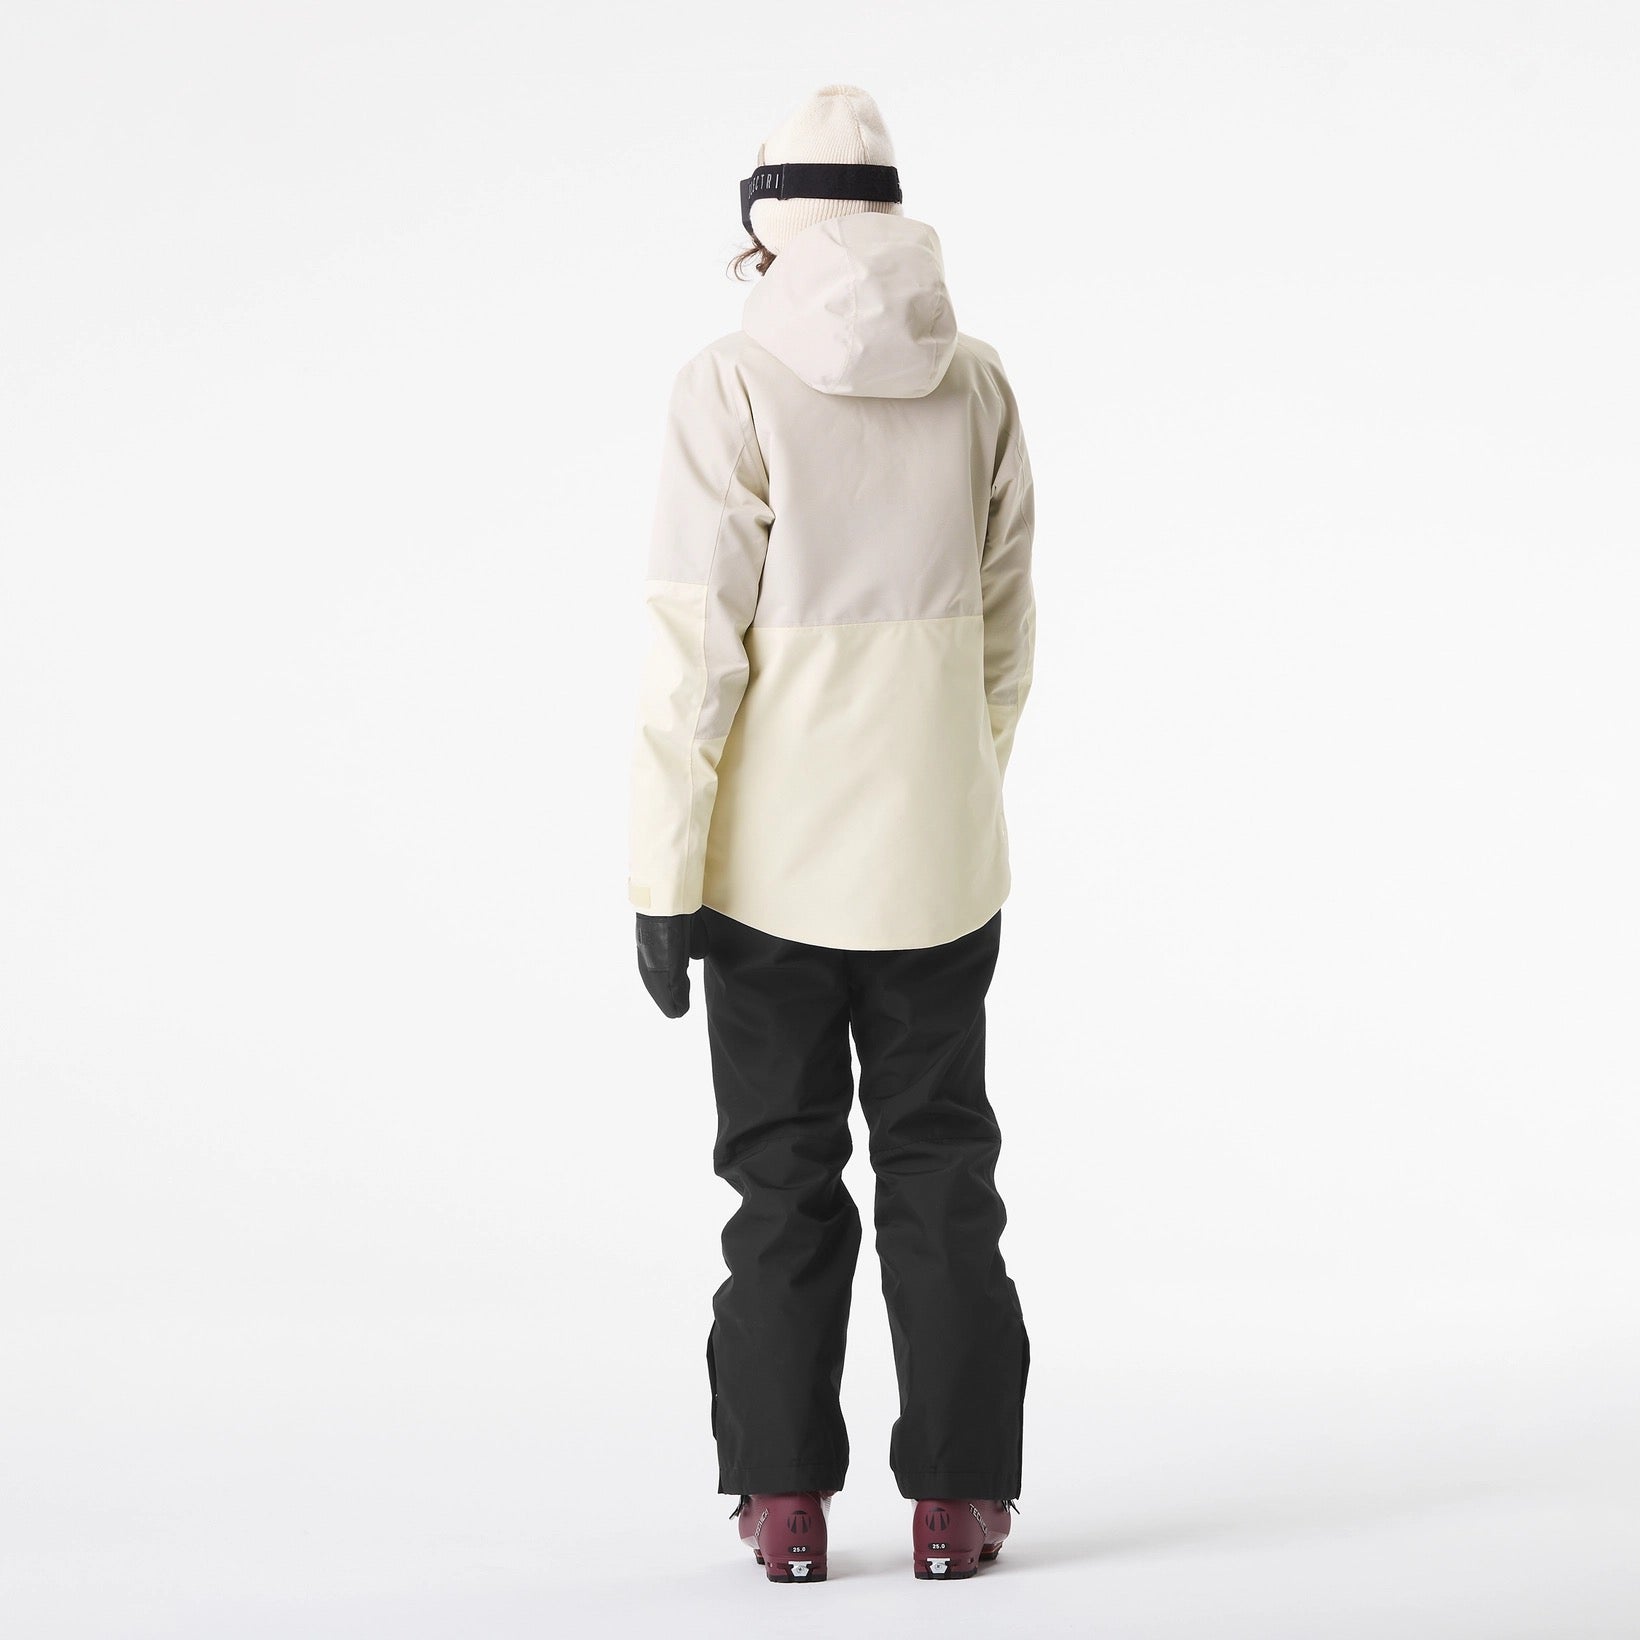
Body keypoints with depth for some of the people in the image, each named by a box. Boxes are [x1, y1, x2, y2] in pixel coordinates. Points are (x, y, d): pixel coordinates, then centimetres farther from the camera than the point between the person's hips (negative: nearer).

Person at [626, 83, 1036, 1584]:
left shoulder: (736, 389, -11)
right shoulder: (976, 387, 0)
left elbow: (696, 653, -13)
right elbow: (1004, 633, 7)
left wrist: (664, 880, -9)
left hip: (775, 861, -2)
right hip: (940, 855, 2)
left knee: (785, 1177, 9)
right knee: (941, 1169, 11)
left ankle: (786, 1501, 11)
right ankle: (956, 1500, 11)